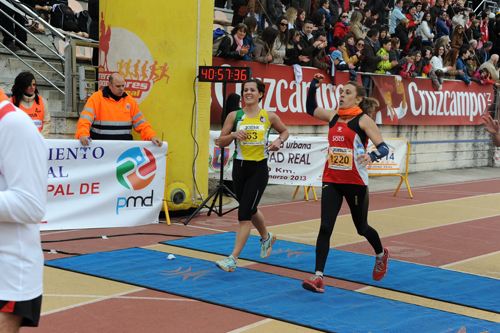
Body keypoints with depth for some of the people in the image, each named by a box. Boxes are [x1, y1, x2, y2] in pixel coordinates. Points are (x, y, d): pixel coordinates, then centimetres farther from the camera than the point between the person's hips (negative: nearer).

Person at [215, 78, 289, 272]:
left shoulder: (269, 117, 1)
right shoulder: (234, 116, 2)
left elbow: (285, 131, 18)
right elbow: (221, 142, 2)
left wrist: (279, 141, -3)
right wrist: (233, 135, -17)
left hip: (259, 169, -3)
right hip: (239, 167, 3)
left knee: (244, 215, -11)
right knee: (250, 210, 19)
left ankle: (233, 259, -11)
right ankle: (266, 237, 49)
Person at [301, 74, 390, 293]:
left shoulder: (363, 120, -8)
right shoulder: (333, 117, 8)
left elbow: (384, 147, -13)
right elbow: (310, 109, 24)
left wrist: (372, 156, -35)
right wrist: (313, 86, 8)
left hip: (355, 182, -4)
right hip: (331, 180, 4)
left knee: (361, 227, 13)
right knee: (325, 227, -9)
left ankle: (381, 255, 44)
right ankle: (318, 277, -11)